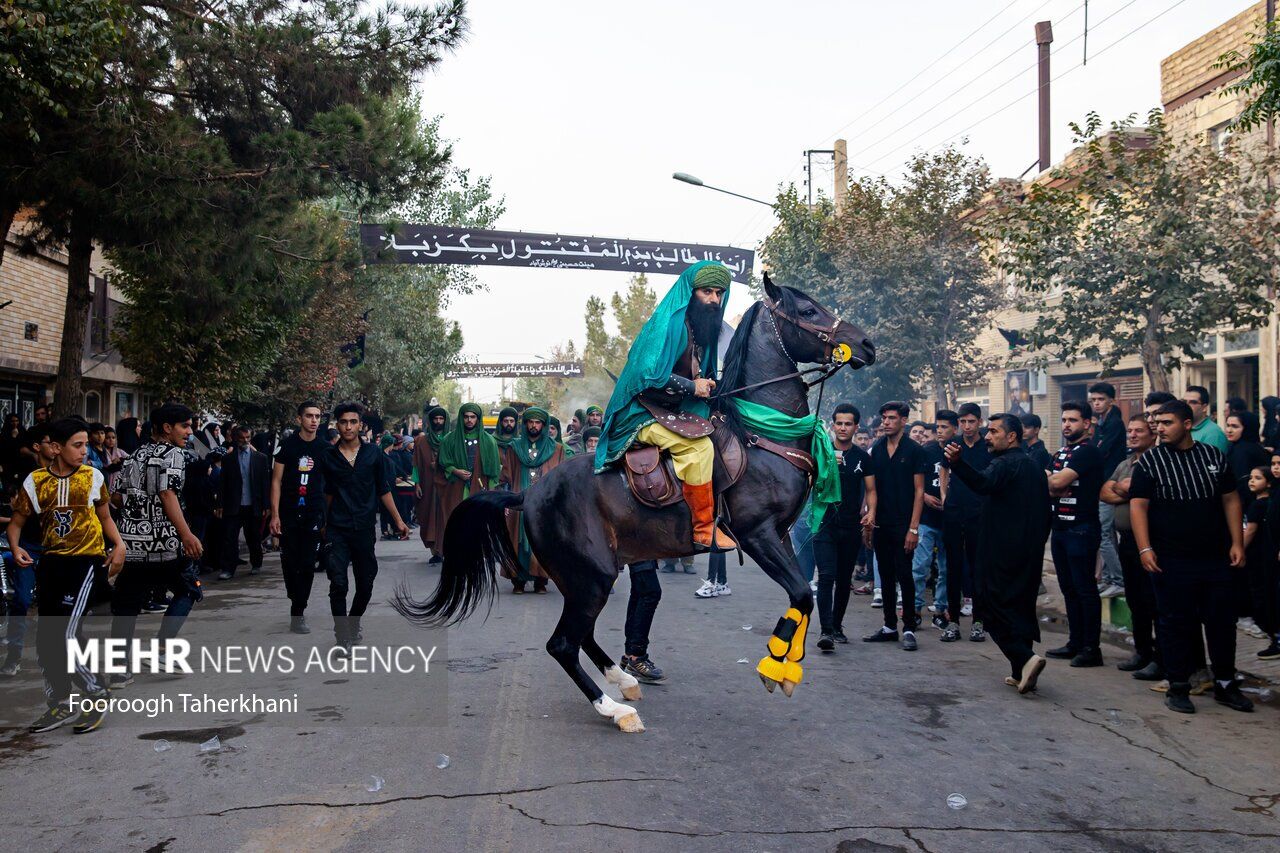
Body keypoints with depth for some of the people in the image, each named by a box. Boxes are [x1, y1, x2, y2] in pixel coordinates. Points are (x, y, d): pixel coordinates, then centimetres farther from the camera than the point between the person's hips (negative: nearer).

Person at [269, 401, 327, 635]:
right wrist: (275, 514, -7)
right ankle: (297, 603, 26)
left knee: (308, 565, -2)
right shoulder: (288, 445, -1)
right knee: (289, 562, 4)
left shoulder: (324, 448, 4)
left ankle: (297, 614, 5)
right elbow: (276, 480, 0)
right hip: (288, 514, -1)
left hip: (314, 515, 1)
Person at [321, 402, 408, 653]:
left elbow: (384, 490, 7)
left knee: (365, 584, 9)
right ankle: (342, 637, -1)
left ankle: (353, 625, 32)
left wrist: (398, 520, 5)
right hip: (337, 529, -1)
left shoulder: (373, 454, 2)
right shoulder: (328, 456, 2)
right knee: (338, 583, -9)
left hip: (365, 528, 1)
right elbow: (328, 493, 13)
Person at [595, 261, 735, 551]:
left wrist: (708, 386, 7)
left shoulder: (702, 327, 15)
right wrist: (692, 387, -16)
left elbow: (700, 378, 28)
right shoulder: (669, 323, -14)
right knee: (698, 445, -30)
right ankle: (704, 530, -24)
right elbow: (648, 375, -23)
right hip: (643, 415, -10)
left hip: (673, 413, 10)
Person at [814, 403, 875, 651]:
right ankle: (826, 631, -17)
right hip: (825, 524, -3)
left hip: (852, 526, 3)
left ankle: (837, 626, 25)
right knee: (826, 577, -14)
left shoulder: (863, 457, 7)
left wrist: (871, 513, -9)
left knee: (844, 580, 11)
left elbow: (870, 490, 10)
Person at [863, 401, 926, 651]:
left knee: (904, 576, -3)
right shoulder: (876, 449, 9)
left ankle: (909, 629, 5)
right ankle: (890, 626, 19)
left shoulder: (914, 450, -4)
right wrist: (870, 512, -2)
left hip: (903, 525, -5)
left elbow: (919, 491, -6)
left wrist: (913, 528, -12)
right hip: (881, 524, 5)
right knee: (886, 577, 11)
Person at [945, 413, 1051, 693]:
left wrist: (957, 463, -51)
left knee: (991, 605, -3)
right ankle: (1021, 673, 15)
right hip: (1030, 553, 9)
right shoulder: (1034, 466, 16)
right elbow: (1045, 510, 21)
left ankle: (1025, 658, -16)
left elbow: (983, 484, -36)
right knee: (1021, 607, 14)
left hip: (1002, 552, -9)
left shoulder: (1004, 463, -13)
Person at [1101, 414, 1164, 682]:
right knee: (1134, 600, 15)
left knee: (1154, 601, -4)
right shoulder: (1124, 465, 17)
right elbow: (1104, 492, 9)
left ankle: (1161, 659, 3)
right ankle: (1142, 652, 25)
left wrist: (1123, 488, -8)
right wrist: (1128, 493, -9)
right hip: (1127, 539, 9)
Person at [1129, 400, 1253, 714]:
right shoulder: (1149, 461, -2)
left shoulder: (1213, 456, 6)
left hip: (1216, 558, 3)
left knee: (1222, 622, 9)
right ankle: (1178, 687, 15)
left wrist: (1237, 543, 3)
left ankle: (1225, 684, 24)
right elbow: (1138, 506, -6)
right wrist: (1145, 549, -14)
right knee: (1176, 624, 4)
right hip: (1172, 560, -3)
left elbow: (1230, 500, 9)